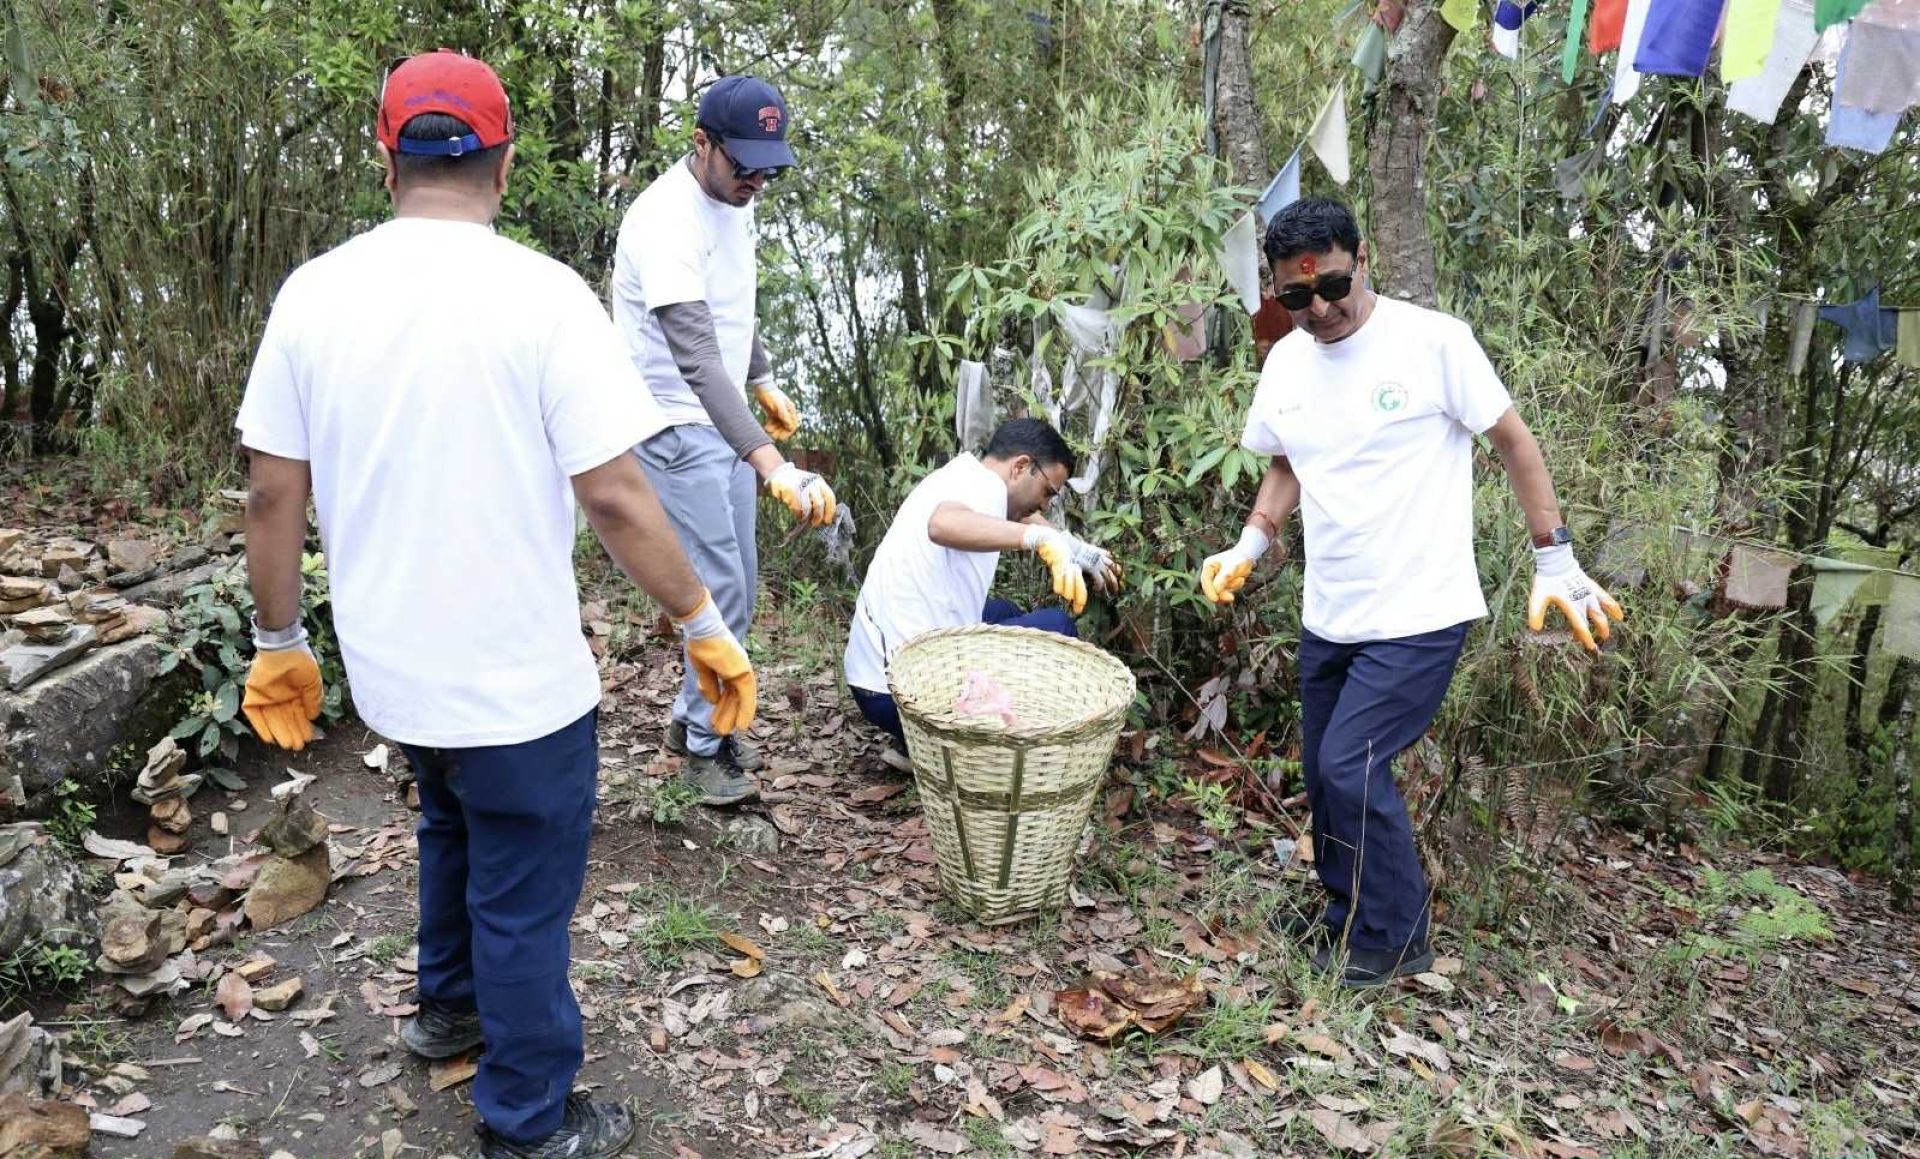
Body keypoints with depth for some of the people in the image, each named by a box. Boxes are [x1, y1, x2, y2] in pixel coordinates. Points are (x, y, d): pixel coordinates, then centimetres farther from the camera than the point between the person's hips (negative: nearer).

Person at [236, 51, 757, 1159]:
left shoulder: (313, 293, -3)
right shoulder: (543, 294, -17)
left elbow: (272, 496, 0)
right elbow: (615, 497, -19)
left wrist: (280, 642, 13)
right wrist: (708, 630, -8)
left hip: (391, 665, 5)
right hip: (520, 678, -5)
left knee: (455, 826, 31)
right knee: (524, 899, 12)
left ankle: (449, 1003, 51)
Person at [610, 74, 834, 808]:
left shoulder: (732, 200, 2)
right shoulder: (667, 220, -27)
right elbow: (696, 358, -38)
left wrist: (764, 381, 23)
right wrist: (771, 465, -47)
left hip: (724, 421, 9)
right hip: (676, 426, -9)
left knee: (737, 583, 14)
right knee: (722, 589, -5)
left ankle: (697, 720, 30)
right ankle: (706, 744, 14)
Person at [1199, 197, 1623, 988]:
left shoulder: (1434, 341, -13)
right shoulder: (1284, 365, 4)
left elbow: (1515, 446, -6)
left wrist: (1555, 561, -6)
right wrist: (1249, 547, 3)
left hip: (1417, 616, -6)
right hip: (1328, 618, 6)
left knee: (1350, 768, -10)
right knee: (1324, 773, 13)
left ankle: (1394, 943, 10)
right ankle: (1348, 913, 35)